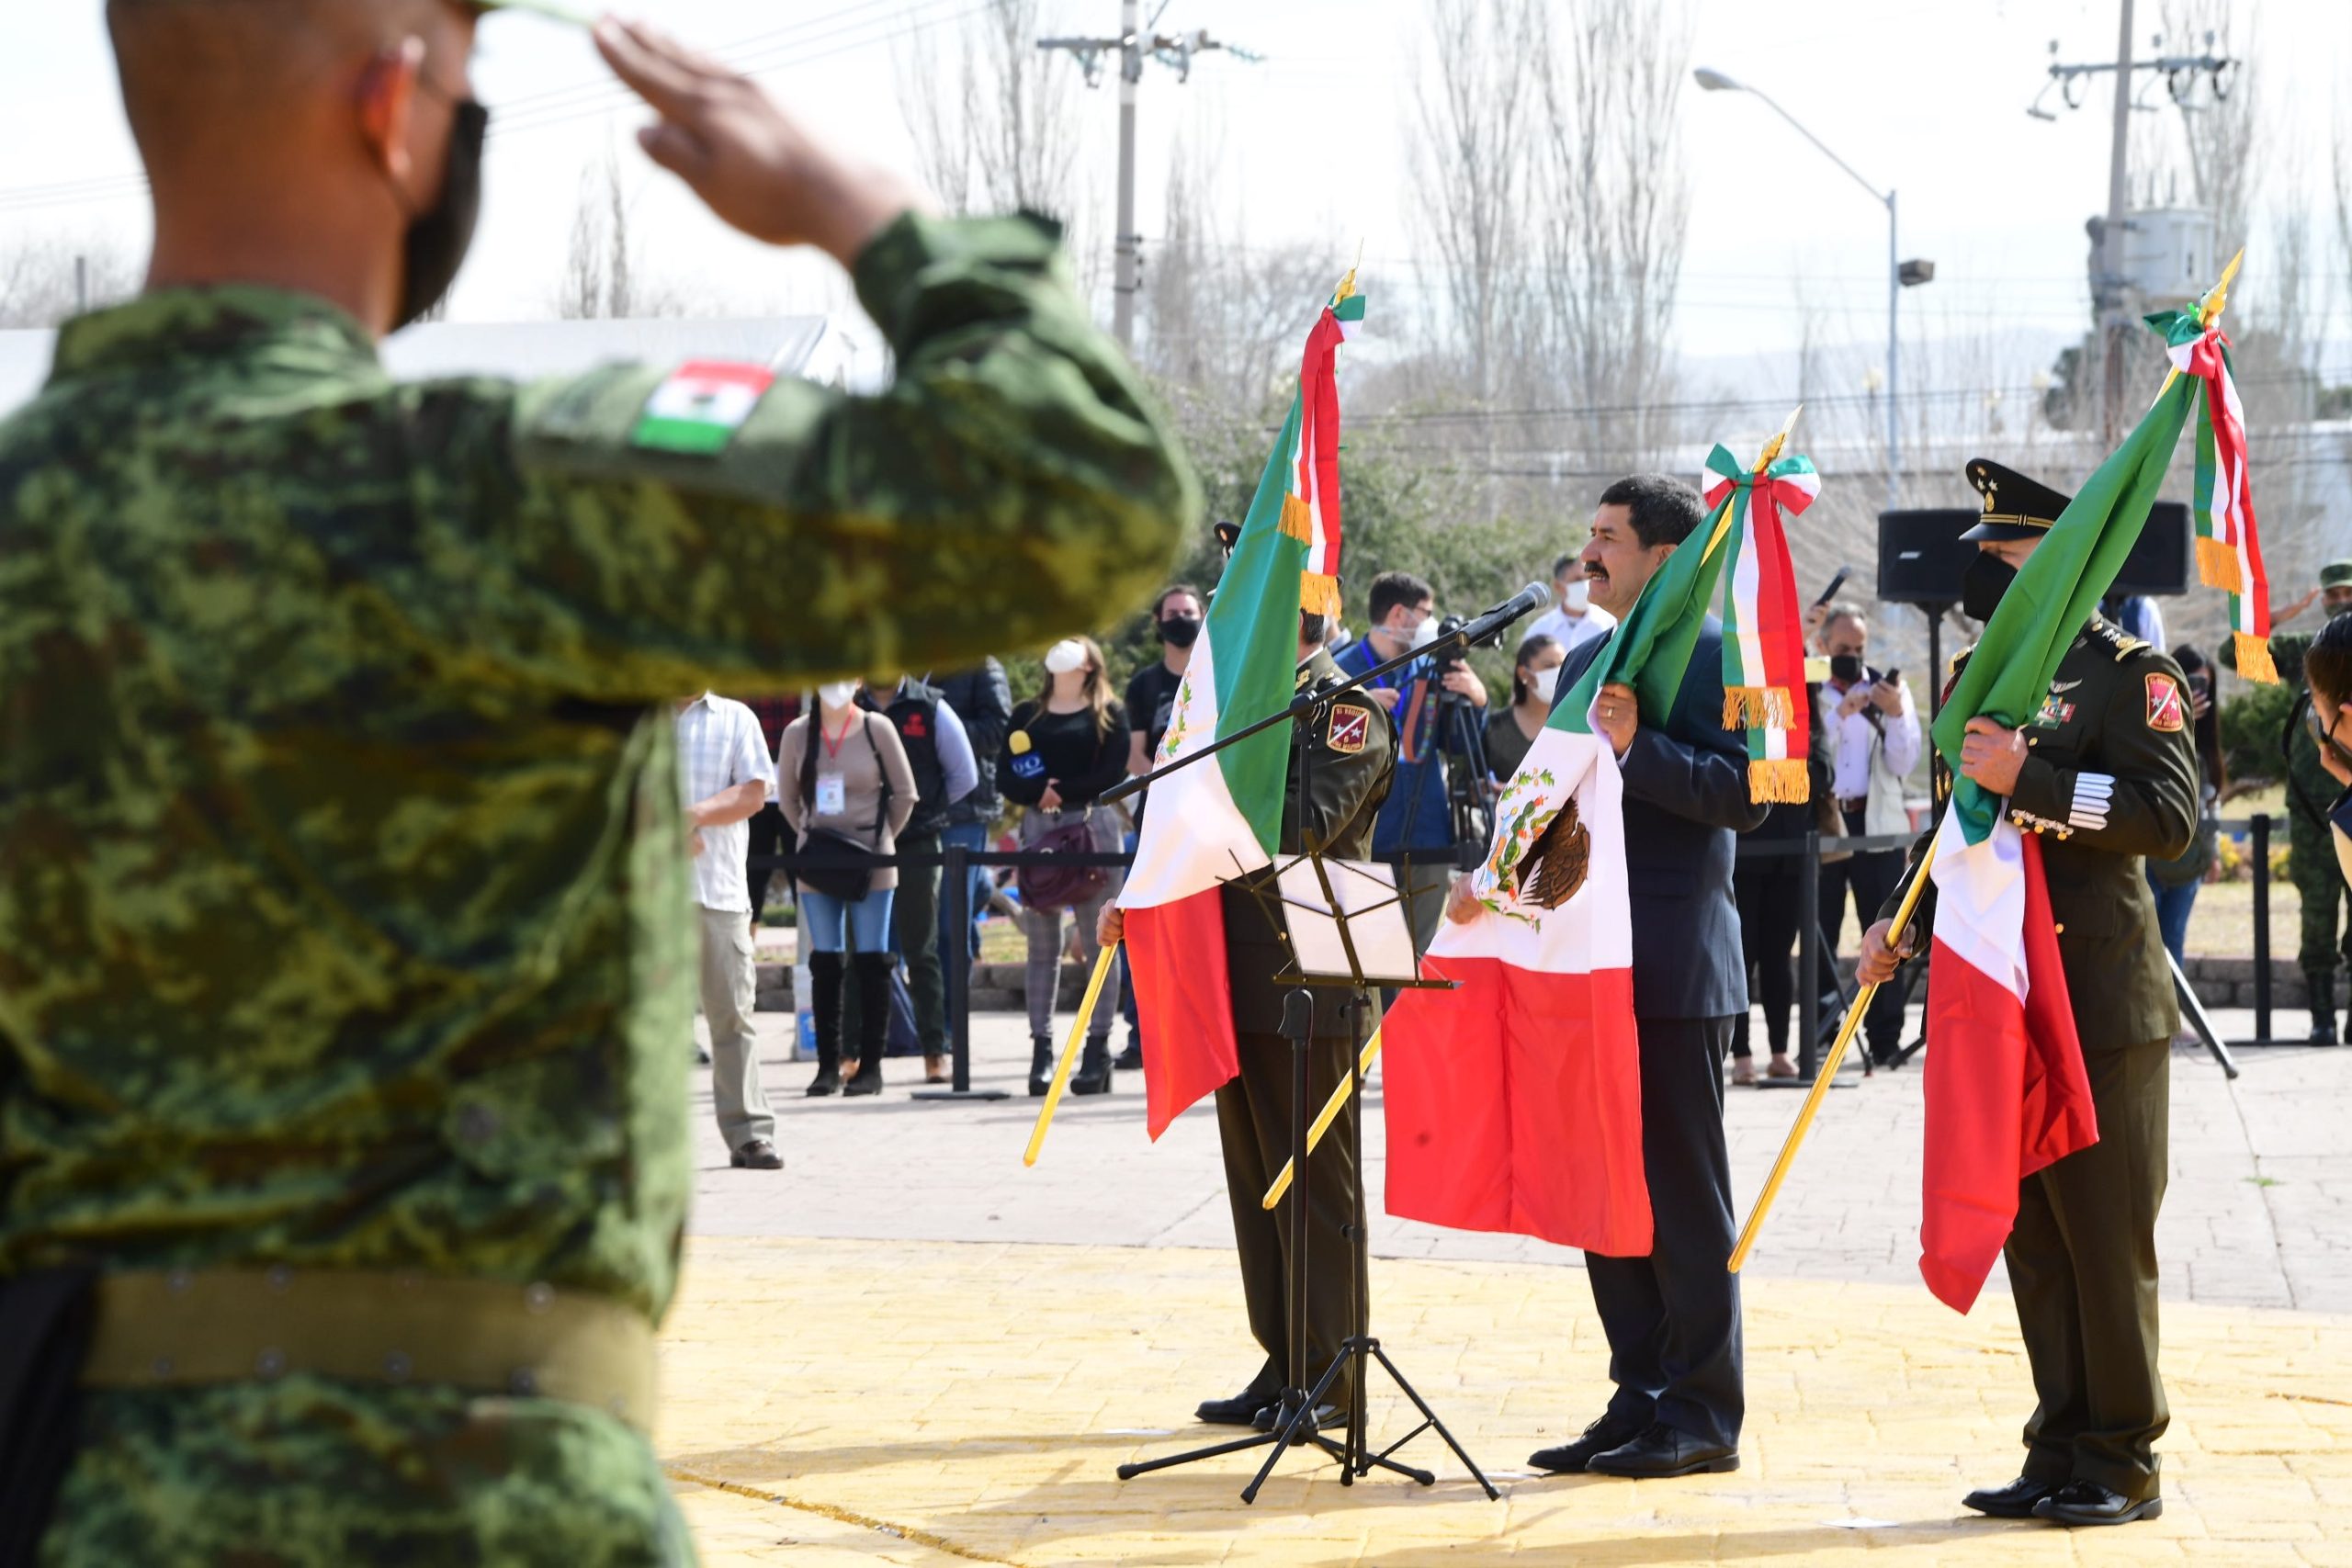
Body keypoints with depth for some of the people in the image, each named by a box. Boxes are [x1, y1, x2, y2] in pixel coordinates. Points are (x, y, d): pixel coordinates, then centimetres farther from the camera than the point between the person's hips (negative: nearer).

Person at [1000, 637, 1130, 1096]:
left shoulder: (1108, 714, 9)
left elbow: (1114, 773, -4)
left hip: (1092, 826, -3)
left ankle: (1098, 1049, -6)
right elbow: (1007, 775, 7)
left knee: (1098, 940, -6)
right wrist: (1040, 794, -11)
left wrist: (1062, 791, -9)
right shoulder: (1027, 714, 18)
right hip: (1037, 829, 3)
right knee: (1041, 944, 1)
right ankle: (1041, 1049, 1)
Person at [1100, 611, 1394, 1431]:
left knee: (1314, 1183, -2)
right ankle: (1282, 1368, 19)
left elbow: (1304, 829, -21)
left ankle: (1331, 1382, 4)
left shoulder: (1349, 710, -9)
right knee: (1257, 1180, 11)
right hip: (1244, 980, 8)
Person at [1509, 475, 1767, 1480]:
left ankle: (1703, 1415, 4)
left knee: (1684, 1192, -2)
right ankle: (1640, 1400, 18)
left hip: (1675, 971, -8)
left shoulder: (1717, 656, -8)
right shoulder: (1586, 663, 17)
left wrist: (1638, 749, -26)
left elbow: (1747, 793, -17)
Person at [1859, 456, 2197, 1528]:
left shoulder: (2130, 675, -8)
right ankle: (2060, 1451, 18)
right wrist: (1901, 919, 10)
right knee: (2030, 1234, 10)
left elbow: (2170, 816, -19)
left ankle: (2122, 1464, 7)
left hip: (2099, 1006, -7)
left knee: (2105, 1236, -2)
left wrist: (2032, 779, -25)